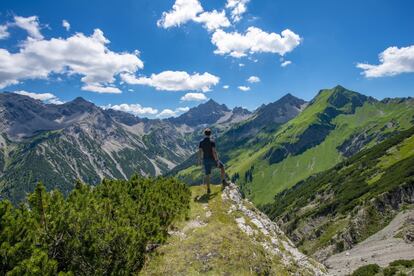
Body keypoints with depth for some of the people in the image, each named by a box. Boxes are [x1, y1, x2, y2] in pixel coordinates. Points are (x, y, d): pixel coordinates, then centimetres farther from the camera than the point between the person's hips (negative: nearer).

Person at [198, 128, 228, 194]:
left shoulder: (201, 142, -2)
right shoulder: (212, 141, -16)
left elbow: (199, 152, -2)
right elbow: (214, 151, -22)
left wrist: (199, 160, 11)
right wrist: (217, 161, -18)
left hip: (206, 160, 4)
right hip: (213, 159, -4)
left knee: (207, 174, 13)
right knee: (222, 167, 21)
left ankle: (208, 189, 15)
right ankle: (223, 182, 20)